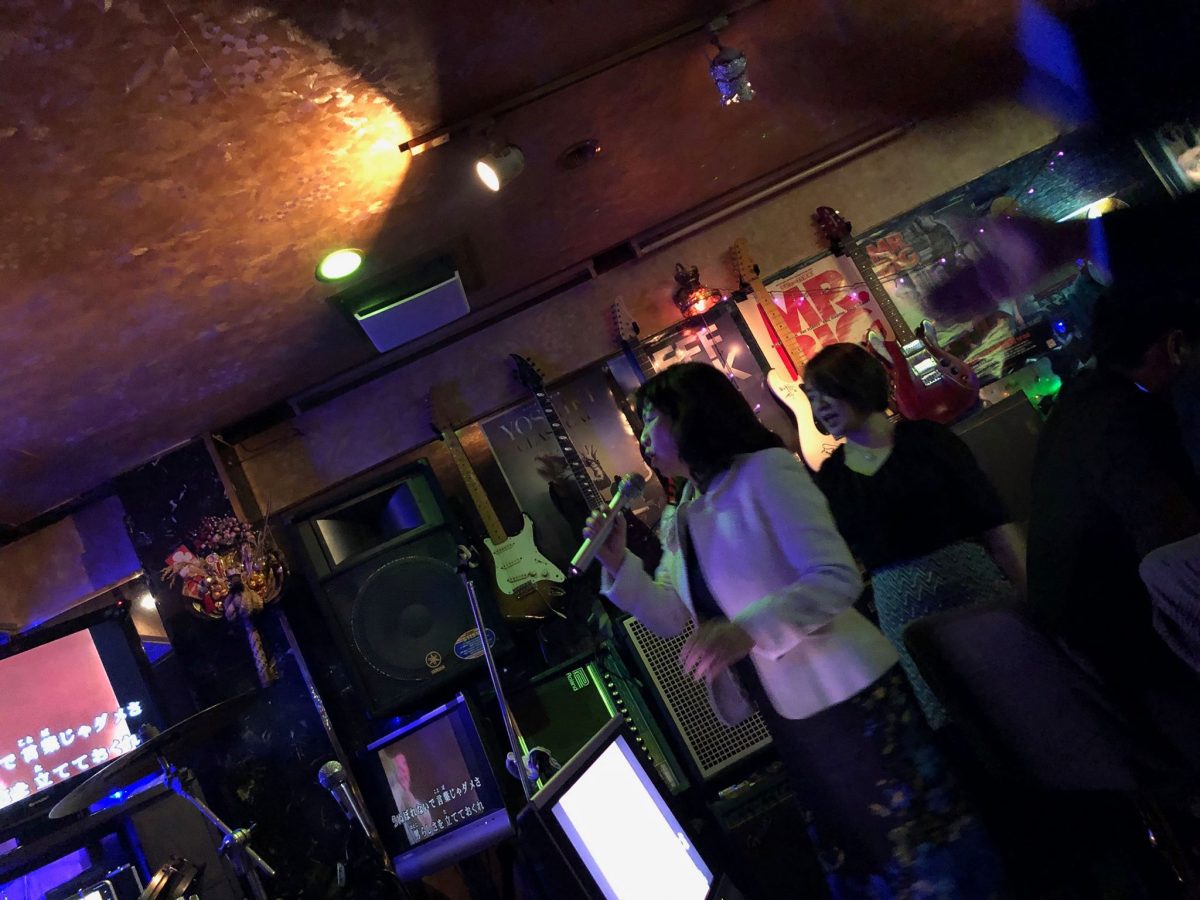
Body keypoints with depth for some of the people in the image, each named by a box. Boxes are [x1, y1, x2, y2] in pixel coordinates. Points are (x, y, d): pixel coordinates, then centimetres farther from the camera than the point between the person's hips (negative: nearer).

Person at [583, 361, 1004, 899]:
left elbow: (837, 578, -22)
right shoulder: (678, 522, 10)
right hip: (786, 714, 8)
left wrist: (749, 628, -35)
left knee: (913, 835, 5)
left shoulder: (763, 470, -15)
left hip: (846, 694, -8)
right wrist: (618, 564, -5)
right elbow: (670, 618, 10)